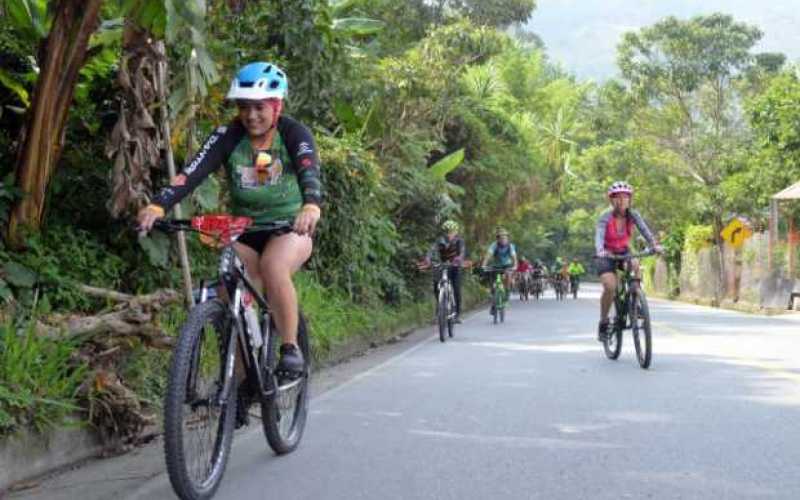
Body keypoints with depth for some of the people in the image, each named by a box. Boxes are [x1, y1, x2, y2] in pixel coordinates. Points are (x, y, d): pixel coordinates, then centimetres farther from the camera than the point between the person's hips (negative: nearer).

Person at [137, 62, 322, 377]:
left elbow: (309, 171, -33)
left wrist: (311, 206, -56)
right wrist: (159, 206, -41)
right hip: (244, 230, 3)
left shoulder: (293, 134, -14)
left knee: (273, 267, -32)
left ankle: (291, 348, -17)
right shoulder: (228, 136, -9)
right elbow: (193, 172, -23)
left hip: (290, 227, -3)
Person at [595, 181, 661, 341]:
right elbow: (599, 236, -35)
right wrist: (600, 251, -56)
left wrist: (654, 244, -45)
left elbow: (644, 229, -27)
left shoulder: (633, 215, -13)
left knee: (635, 265, -31)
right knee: (610, 287, -24)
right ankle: (603, 322, -5)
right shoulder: (606, 217, -21)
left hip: (624, 252, 3)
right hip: (607, 256, -3)